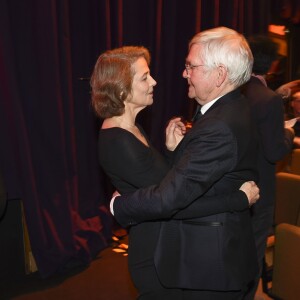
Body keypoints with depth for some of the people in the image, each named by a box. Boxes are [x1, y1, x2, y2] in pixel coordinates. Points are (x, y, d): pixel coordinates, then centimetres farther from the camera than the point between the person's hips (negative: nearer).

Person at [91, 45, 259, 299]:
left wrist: (172, 150, -9)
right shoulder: (118, 143, -27)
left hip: (165, 245, 9)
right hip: (156, 258, -9)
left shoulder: (130, 128, 3)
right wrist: (241, 199, -24)